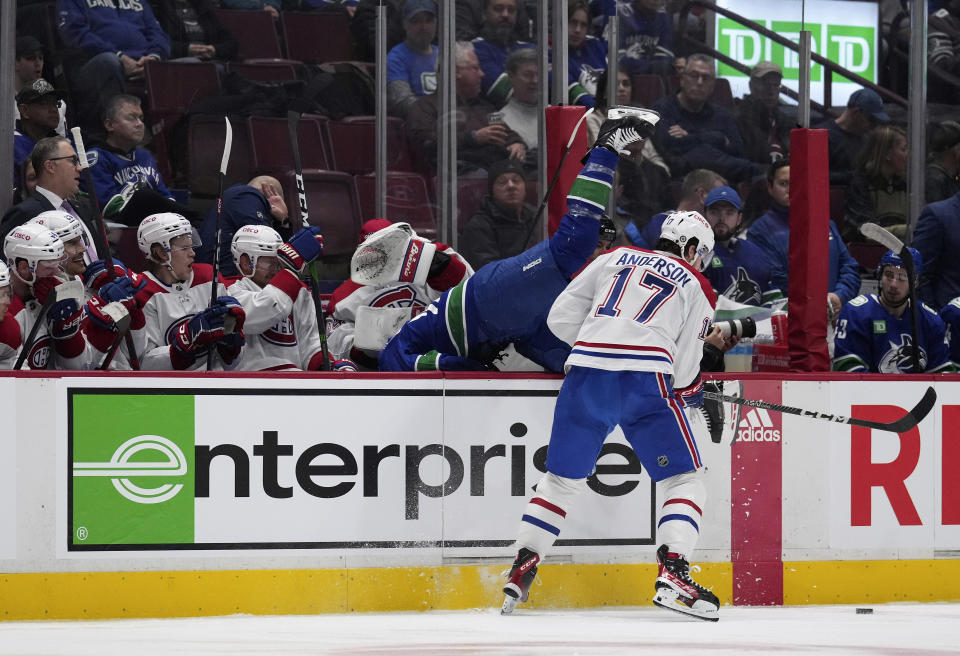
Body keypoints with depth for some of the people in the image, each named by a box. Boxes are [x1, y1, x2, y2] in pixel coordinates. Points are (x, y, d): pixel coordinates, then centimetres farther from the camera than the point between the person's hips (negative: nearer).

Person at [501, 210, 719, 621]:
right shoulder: (698, 287, 14)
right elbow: (683, 370, 8)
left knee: (562, 478, 20)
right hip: (645, 379, -4)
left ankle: (520, 571, 17)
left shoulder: (616, 259, 23)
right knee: (685, 480, 6)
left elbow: (560, 317, 17)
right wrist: (692, 388, 31)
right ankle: (672, 575, -13)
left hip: (586, 373, 4)